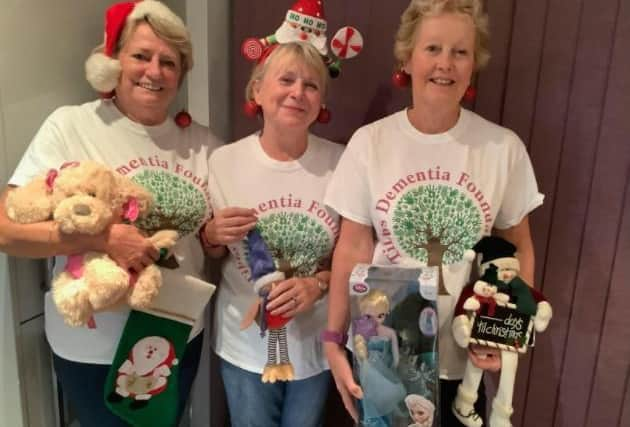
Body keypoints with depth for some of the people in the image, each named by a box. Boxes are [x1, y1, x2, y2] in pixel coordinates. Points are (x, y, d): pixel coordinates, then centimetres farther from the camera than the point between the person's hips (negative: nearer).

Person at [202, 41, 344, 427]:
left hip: (316, 342, 1)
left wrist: (318, 284, -20)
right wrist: (213, 236, -20)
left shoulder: (340, 162, -12)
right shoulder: (224, 162, -11)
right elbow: (205, 256, 1)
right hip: (246, 343, 0)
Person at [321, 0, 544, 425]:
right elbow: (353, 249, -6)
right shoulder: (369, 143, -8)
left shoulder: (504, 148, -7)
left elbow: (519, 249, 2)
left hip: (466, 355, 1)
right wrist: (335, 340, -7)